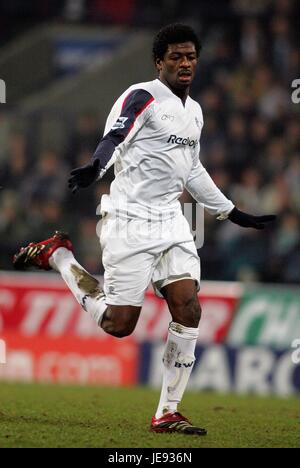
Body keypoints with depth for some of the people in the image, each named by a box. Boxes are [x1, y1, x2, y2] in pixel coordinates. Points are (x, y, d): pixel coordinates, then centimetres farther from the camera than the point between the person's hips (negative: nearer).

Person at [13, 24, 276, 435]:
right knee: (118, 324, -5)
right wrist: (95, 168, -48)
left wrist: (233, 214, 31)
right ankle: (57, 255, 17)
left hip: (170, 222, 7)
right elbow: (113, 138, -26)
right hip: (129, 221, -7)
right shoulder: (142, 97, -9)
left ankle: (167, 413, -2)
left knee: (188, 310, -9)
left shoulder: (194, 111, 16)